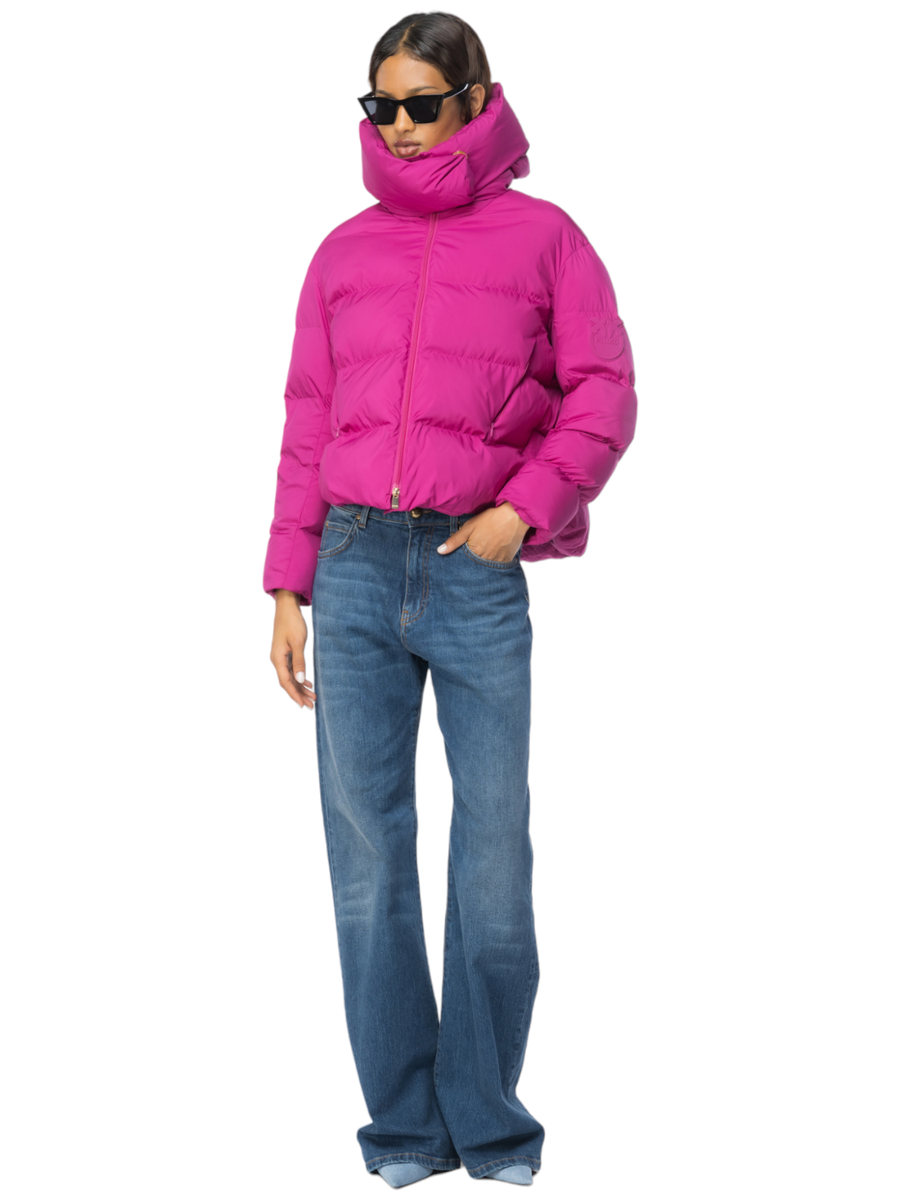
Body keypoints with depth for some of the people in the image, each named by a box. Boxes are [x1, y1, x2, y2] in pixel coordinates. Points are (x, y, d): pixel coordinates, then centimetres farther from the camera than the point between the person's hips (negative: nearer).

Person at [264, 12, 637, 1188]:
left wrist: (526, 507, -11)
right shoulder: (345, 251, 14)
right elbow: (308, 421, 13)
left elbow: (603, 396, 2)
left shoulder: (543, 237, 6)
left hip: (478, 573, -2)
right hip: (355, 565, 3)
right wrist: (290, 585, 7)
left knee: (496, 849, 0)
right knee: (367, 847, 2)